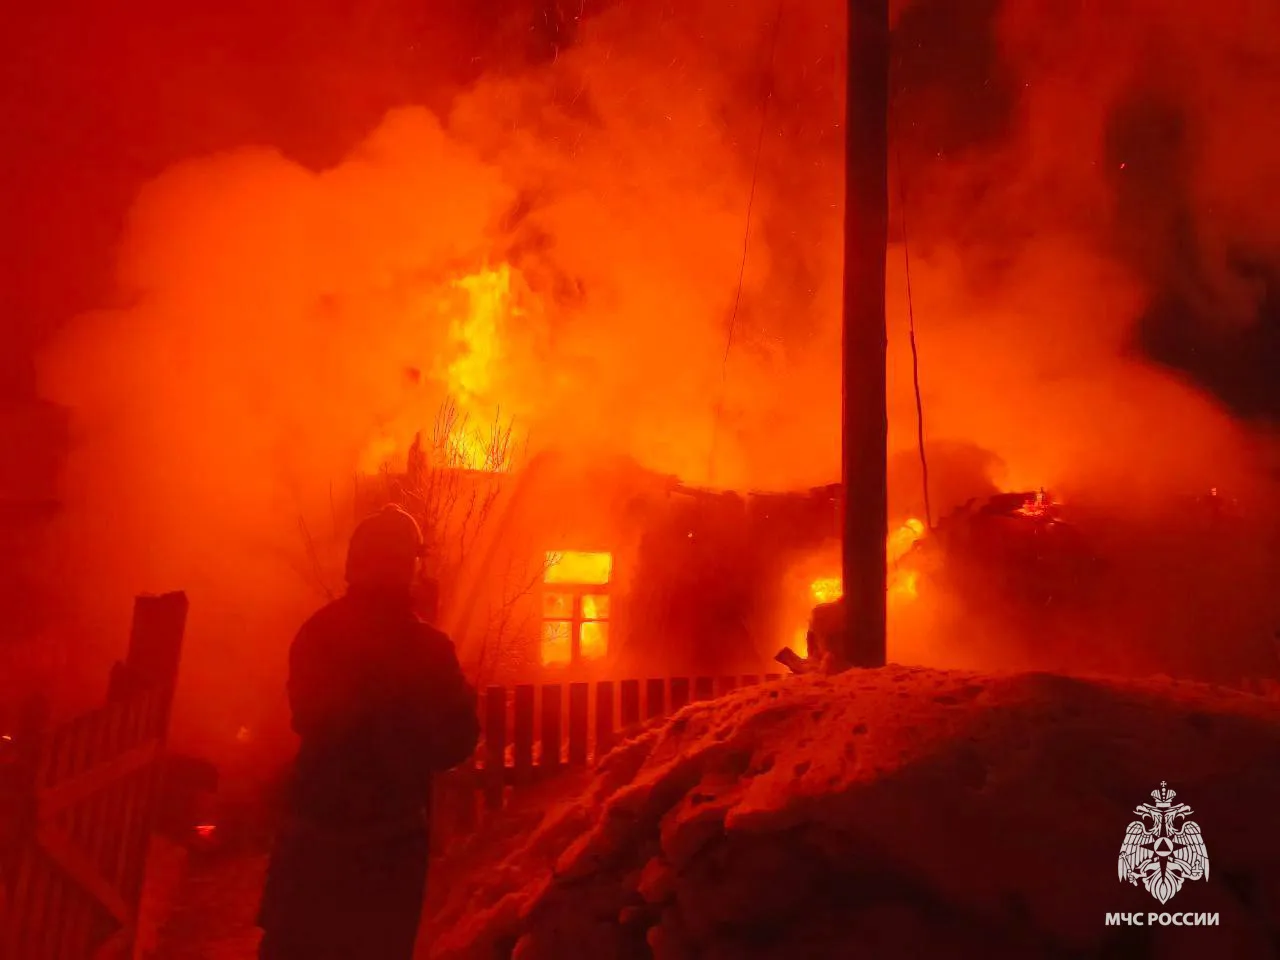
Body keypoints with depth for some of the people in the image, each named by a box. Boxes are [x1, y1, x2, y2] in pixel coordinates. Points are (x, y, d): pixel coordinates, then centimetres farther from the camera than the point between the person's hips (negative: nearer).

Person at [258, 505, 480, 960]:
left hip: (312, 826, 4)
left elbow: (305, 717, 11)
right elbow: (457, 741, -11)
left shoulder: (316, 632, -4)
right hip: (391, 836, -3)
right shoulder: (427, 647, -18)